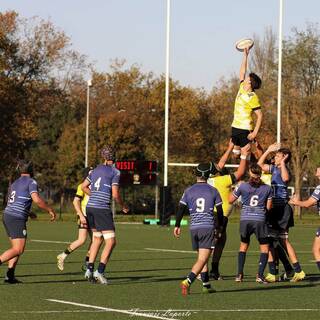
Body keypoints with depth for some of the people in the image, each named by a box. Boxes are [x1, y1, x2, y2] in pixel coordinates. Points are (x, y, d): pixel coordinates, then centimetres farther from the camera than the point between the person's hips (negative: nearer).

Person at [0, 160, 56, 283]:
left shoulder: (14, 183, 21)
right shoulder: (31, 182, -4)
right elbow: (37, 199, -18)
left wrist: (28, 213, 37)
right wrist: (50, 210, -5)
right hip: (17, 219, -8)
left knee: (17, 248, 12)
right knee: (18, 249, -10)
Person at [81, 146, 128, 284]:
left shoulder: (96, 170, 13)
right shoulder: (115, 172, -5)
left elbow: (84, 186, 20)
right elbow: (115, 194, -10)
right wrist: (123, 206, 7)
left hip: (90, 207, 7)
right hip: (102, 209, -7)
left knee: (97, 239, 20)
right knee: (111, 241, -4)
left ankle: (89, 270, 14)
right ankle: (100, 271, -15)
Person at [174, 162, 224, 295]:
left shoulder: (188, 191, 6)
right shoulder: (213, 191, 3)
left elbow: (181, 209, 4)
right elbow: (220, 211, 8)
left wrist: (177, 226, 14)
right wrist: (219, 225, 24)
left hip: (193, 228, 3)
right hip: (208, 227, -3)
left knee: (202, 258, 18)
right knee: (202, 259, -8)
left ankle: (206, 285, 21)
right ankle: (187, 281, -26)